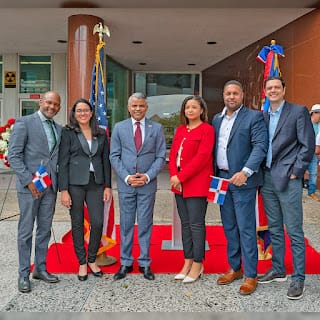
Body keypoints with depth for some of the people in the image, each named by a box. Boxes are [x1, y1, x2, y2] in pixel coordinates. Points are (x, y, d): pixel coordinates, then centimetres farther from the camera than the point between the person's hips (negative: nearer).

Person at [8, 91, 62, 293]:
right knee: (26, 231, 2)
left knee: (45, 230, 12)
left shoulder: (59, 129, 13)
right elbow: (14, 155, -9)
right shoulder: (24, 123, -4)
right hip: (30, 185, -5)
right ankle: (24, 274, 13)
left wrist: (57, 181, 2)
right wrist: (28, 180, -14)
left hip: (50, 186, 6)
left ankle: (41, 268, 25)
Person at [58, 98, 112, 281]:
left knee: (98, 222, -2)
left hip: (96, 183, 3)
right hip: (75, 183, -2)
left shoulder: (101, 134, 9)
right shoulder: (68, 133, 0)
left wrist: (108, 186, 5)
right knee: (77, 223, 6)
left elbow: (106, 161, 11)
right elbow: (63, 162, -4)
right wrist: (64, 190, -9)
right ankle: (82, 263, 20)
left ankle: (92, 259, 19)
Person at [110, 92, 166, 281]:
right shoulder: (119, 128, 6)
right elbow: (114, 156, 3)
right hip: (125, 184, 1)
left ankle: (145, 263, 17)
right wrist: (127, 177, -8)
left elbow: (161, 157, 1)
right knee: (126, 224, 7)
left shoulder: (156, 128, 4)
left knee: (145, 224, 5)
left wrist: (147, 176, -11)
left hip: (147, 184, -1)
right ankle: (126, 263, 18)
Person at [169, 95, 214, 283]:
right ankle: (188, 262, 20)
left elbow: (202, 157, -14)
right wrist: (174, 176, -5)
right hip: (179, 184, 7)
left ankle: (197, 265, 8)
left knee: (196, 224, -3)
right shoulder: (180, 130, 16)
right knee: (185, 224, 11)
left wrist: (181, 176, -16)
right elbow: (173, 154, 12)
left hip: (197, 184, -7)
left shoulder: (207, 130, -5)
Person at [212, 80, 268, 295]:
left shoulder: (254, 117, -5)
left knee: (246, 228, -3)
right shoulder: (217, 119, 15)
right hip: (222, 179, 6)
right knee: (229, 227, 14)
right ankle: (234, 268, 27)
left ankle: (250, 275, 8)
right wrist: (214, 176, 7)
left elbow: (260, 146, -14)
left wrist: (245, 172, -25)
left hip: (242, 180, -6)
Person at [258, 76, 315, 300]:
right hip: (268, 179, 6)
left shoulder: (298, 112, -2)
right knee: (275, 229, 15)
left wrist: (295, 172, -11)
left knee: (294, 231, -3)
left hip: (288, 179, -6)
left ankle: (298, 279, 7)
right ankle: (278, 270, 28)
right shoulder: (263, 116, 14)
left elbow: (308, 145, -7)